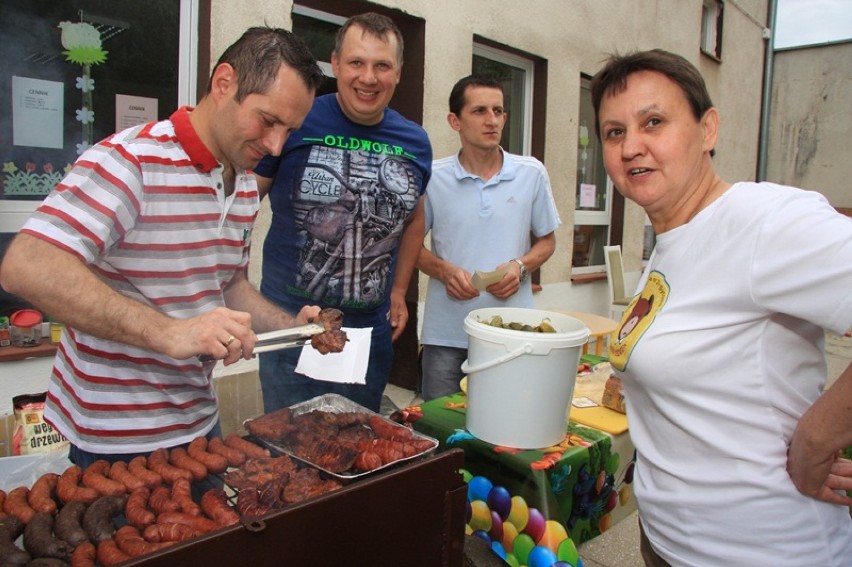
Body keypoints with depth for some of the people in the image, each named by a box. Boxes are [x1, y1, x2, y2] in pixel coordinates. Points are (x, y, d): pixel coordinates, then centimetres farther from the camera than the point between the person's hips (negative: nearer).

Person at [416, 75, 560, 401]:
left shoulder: (532, 173, 2)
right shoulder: (433, 177, -2)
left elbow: (547, 240, 11)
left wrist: (520, 266, -9)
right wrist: (443, 270, -12)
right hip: (445, 336, 0)